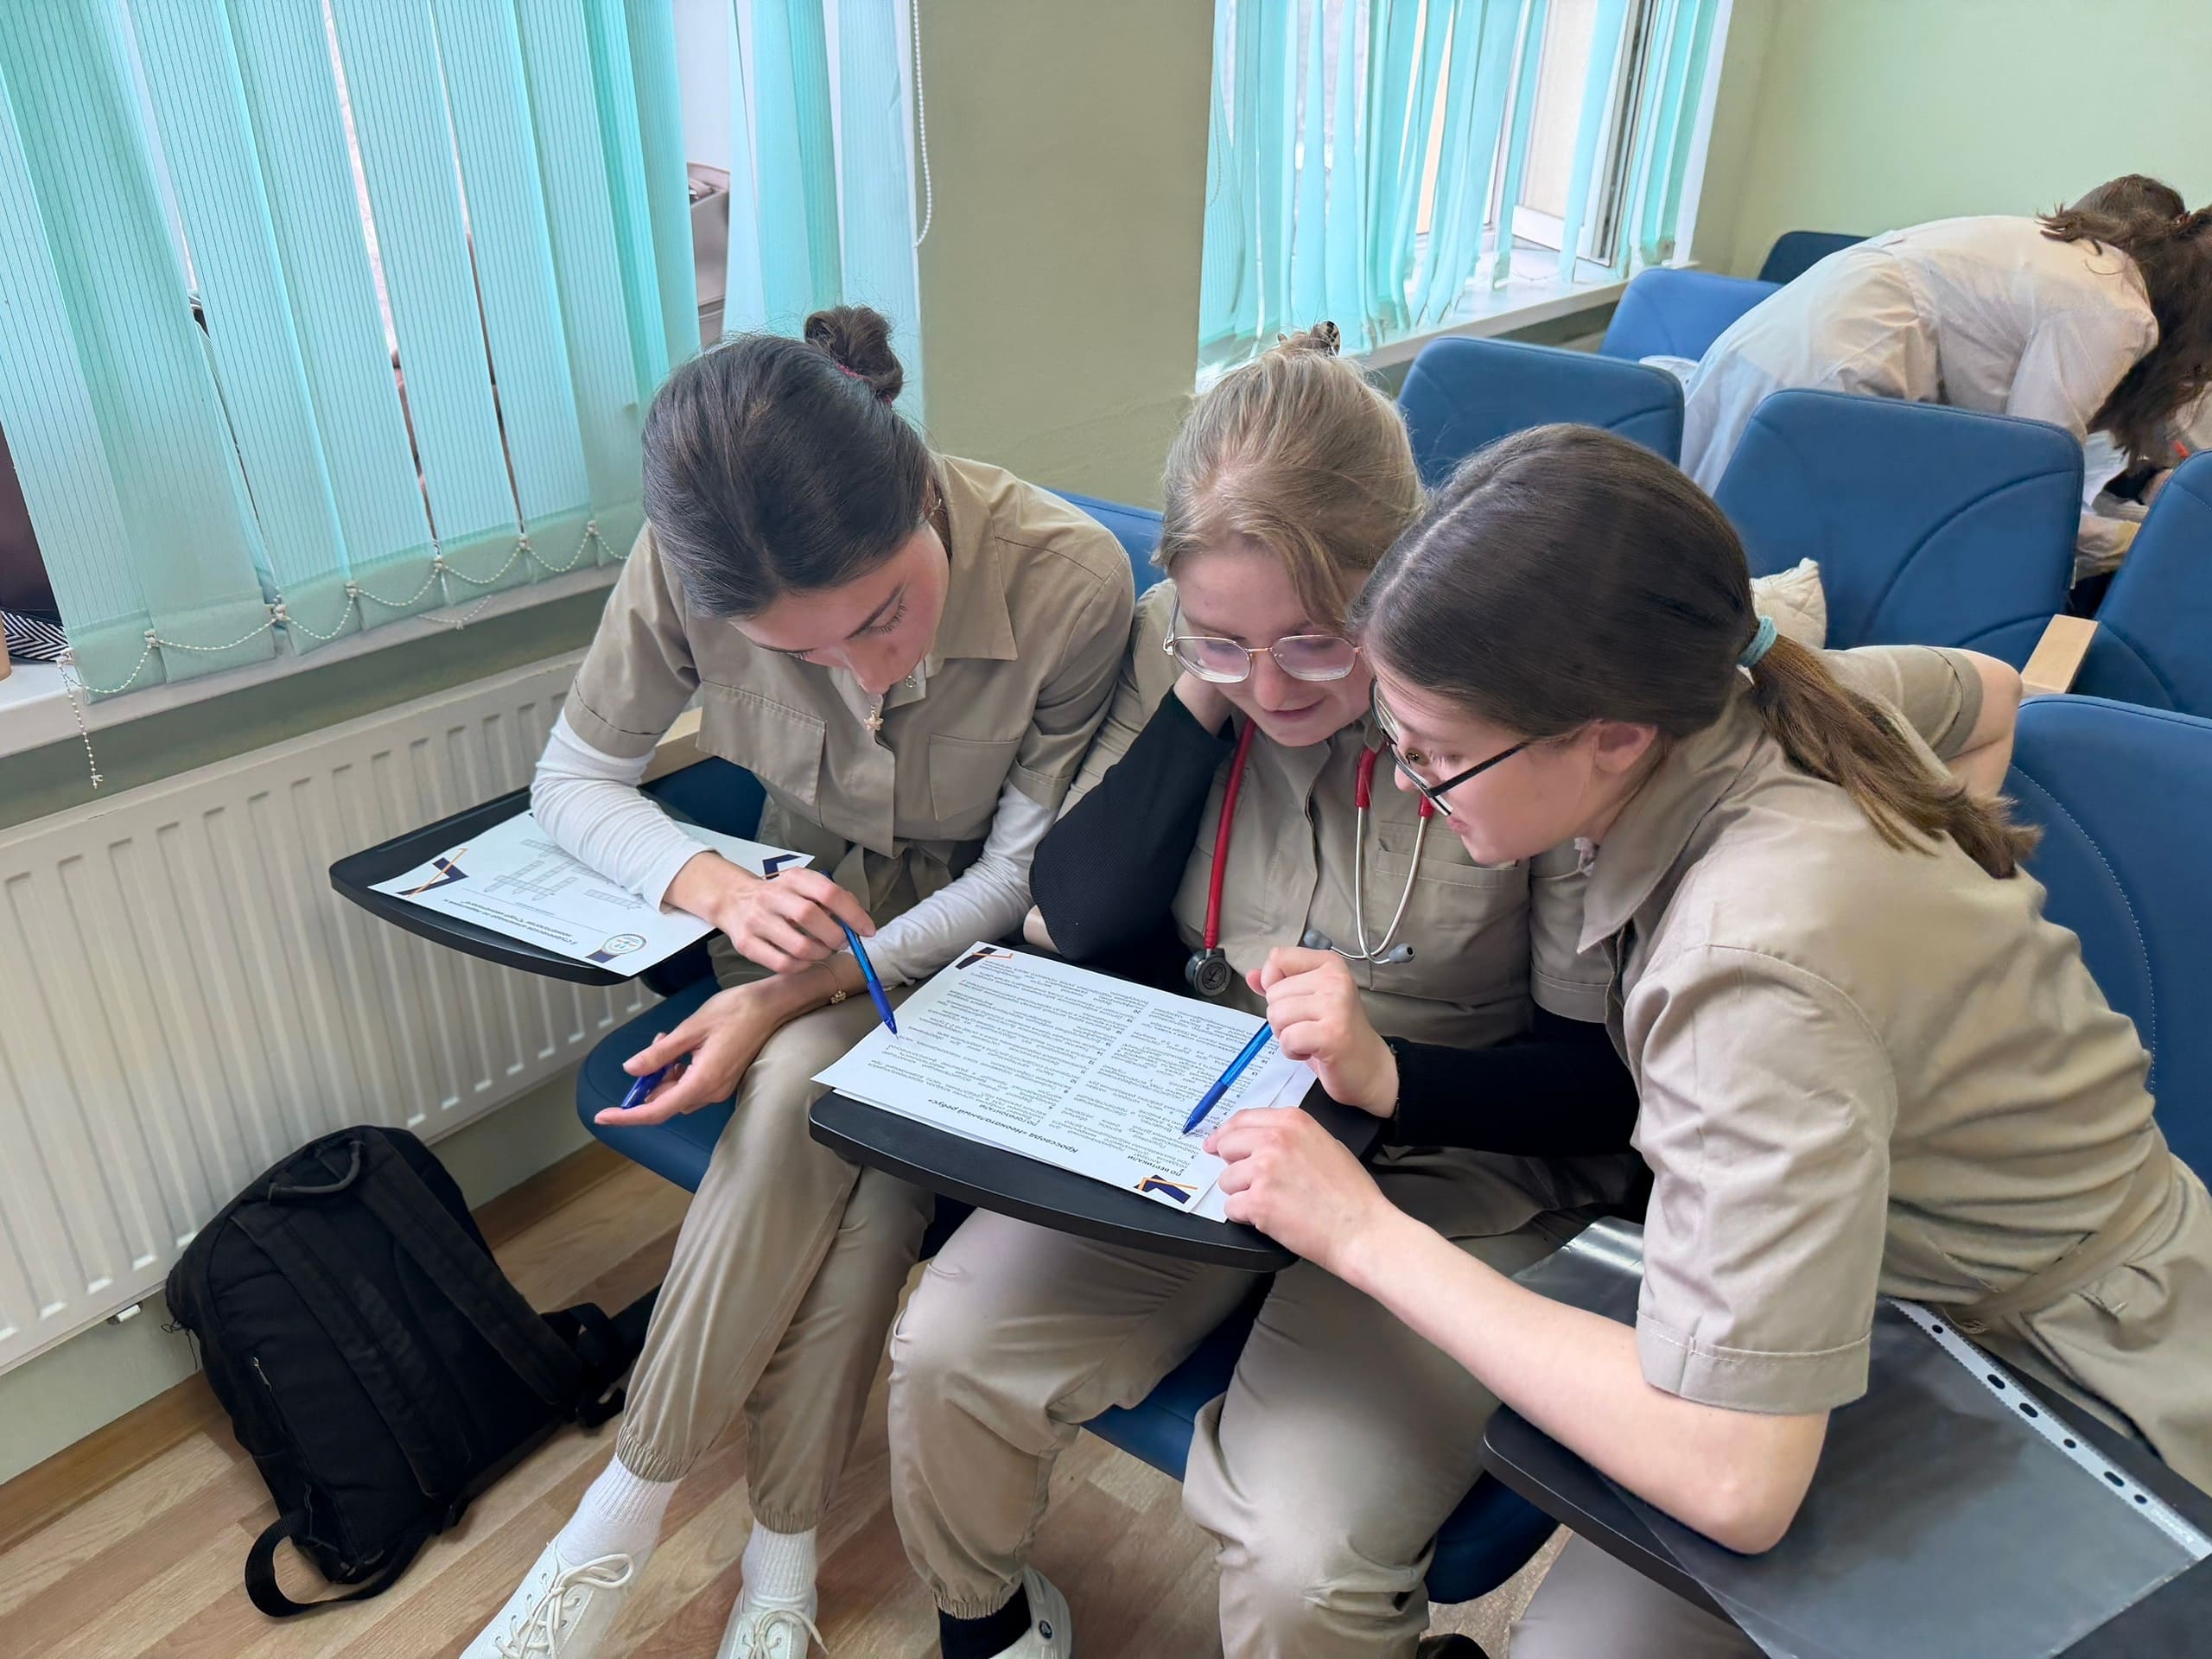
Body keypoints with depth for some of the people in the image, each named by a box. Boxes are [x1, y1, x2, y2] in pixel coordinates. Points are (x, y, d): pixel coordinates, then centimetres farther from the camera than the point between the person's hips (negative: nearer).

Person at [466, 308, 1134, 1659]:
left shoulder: (1070, 579, -29)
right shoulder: (692, 566, -22)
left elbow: (1023, 870, -18)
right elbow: (575, 777, -6)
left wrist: (797, 993, -27)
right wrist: (719, 887, -26)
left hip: (972, 931, -1)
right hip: (809, 903, 2)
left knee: (803, 1093, -28)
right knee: (811, 1094, -29)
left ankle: (627, 1511, -6)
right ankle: (786, 1549, -8)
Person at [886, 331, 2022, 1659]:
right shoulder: (1179, 648, -5)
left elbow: (1603, 1071, -13)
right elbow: (1079, 924, -10)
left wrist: (1389, 1077, -31)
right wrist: (1199, 696, -19)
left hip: (1460, 1171, -4)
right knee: (950, 1351, -12)